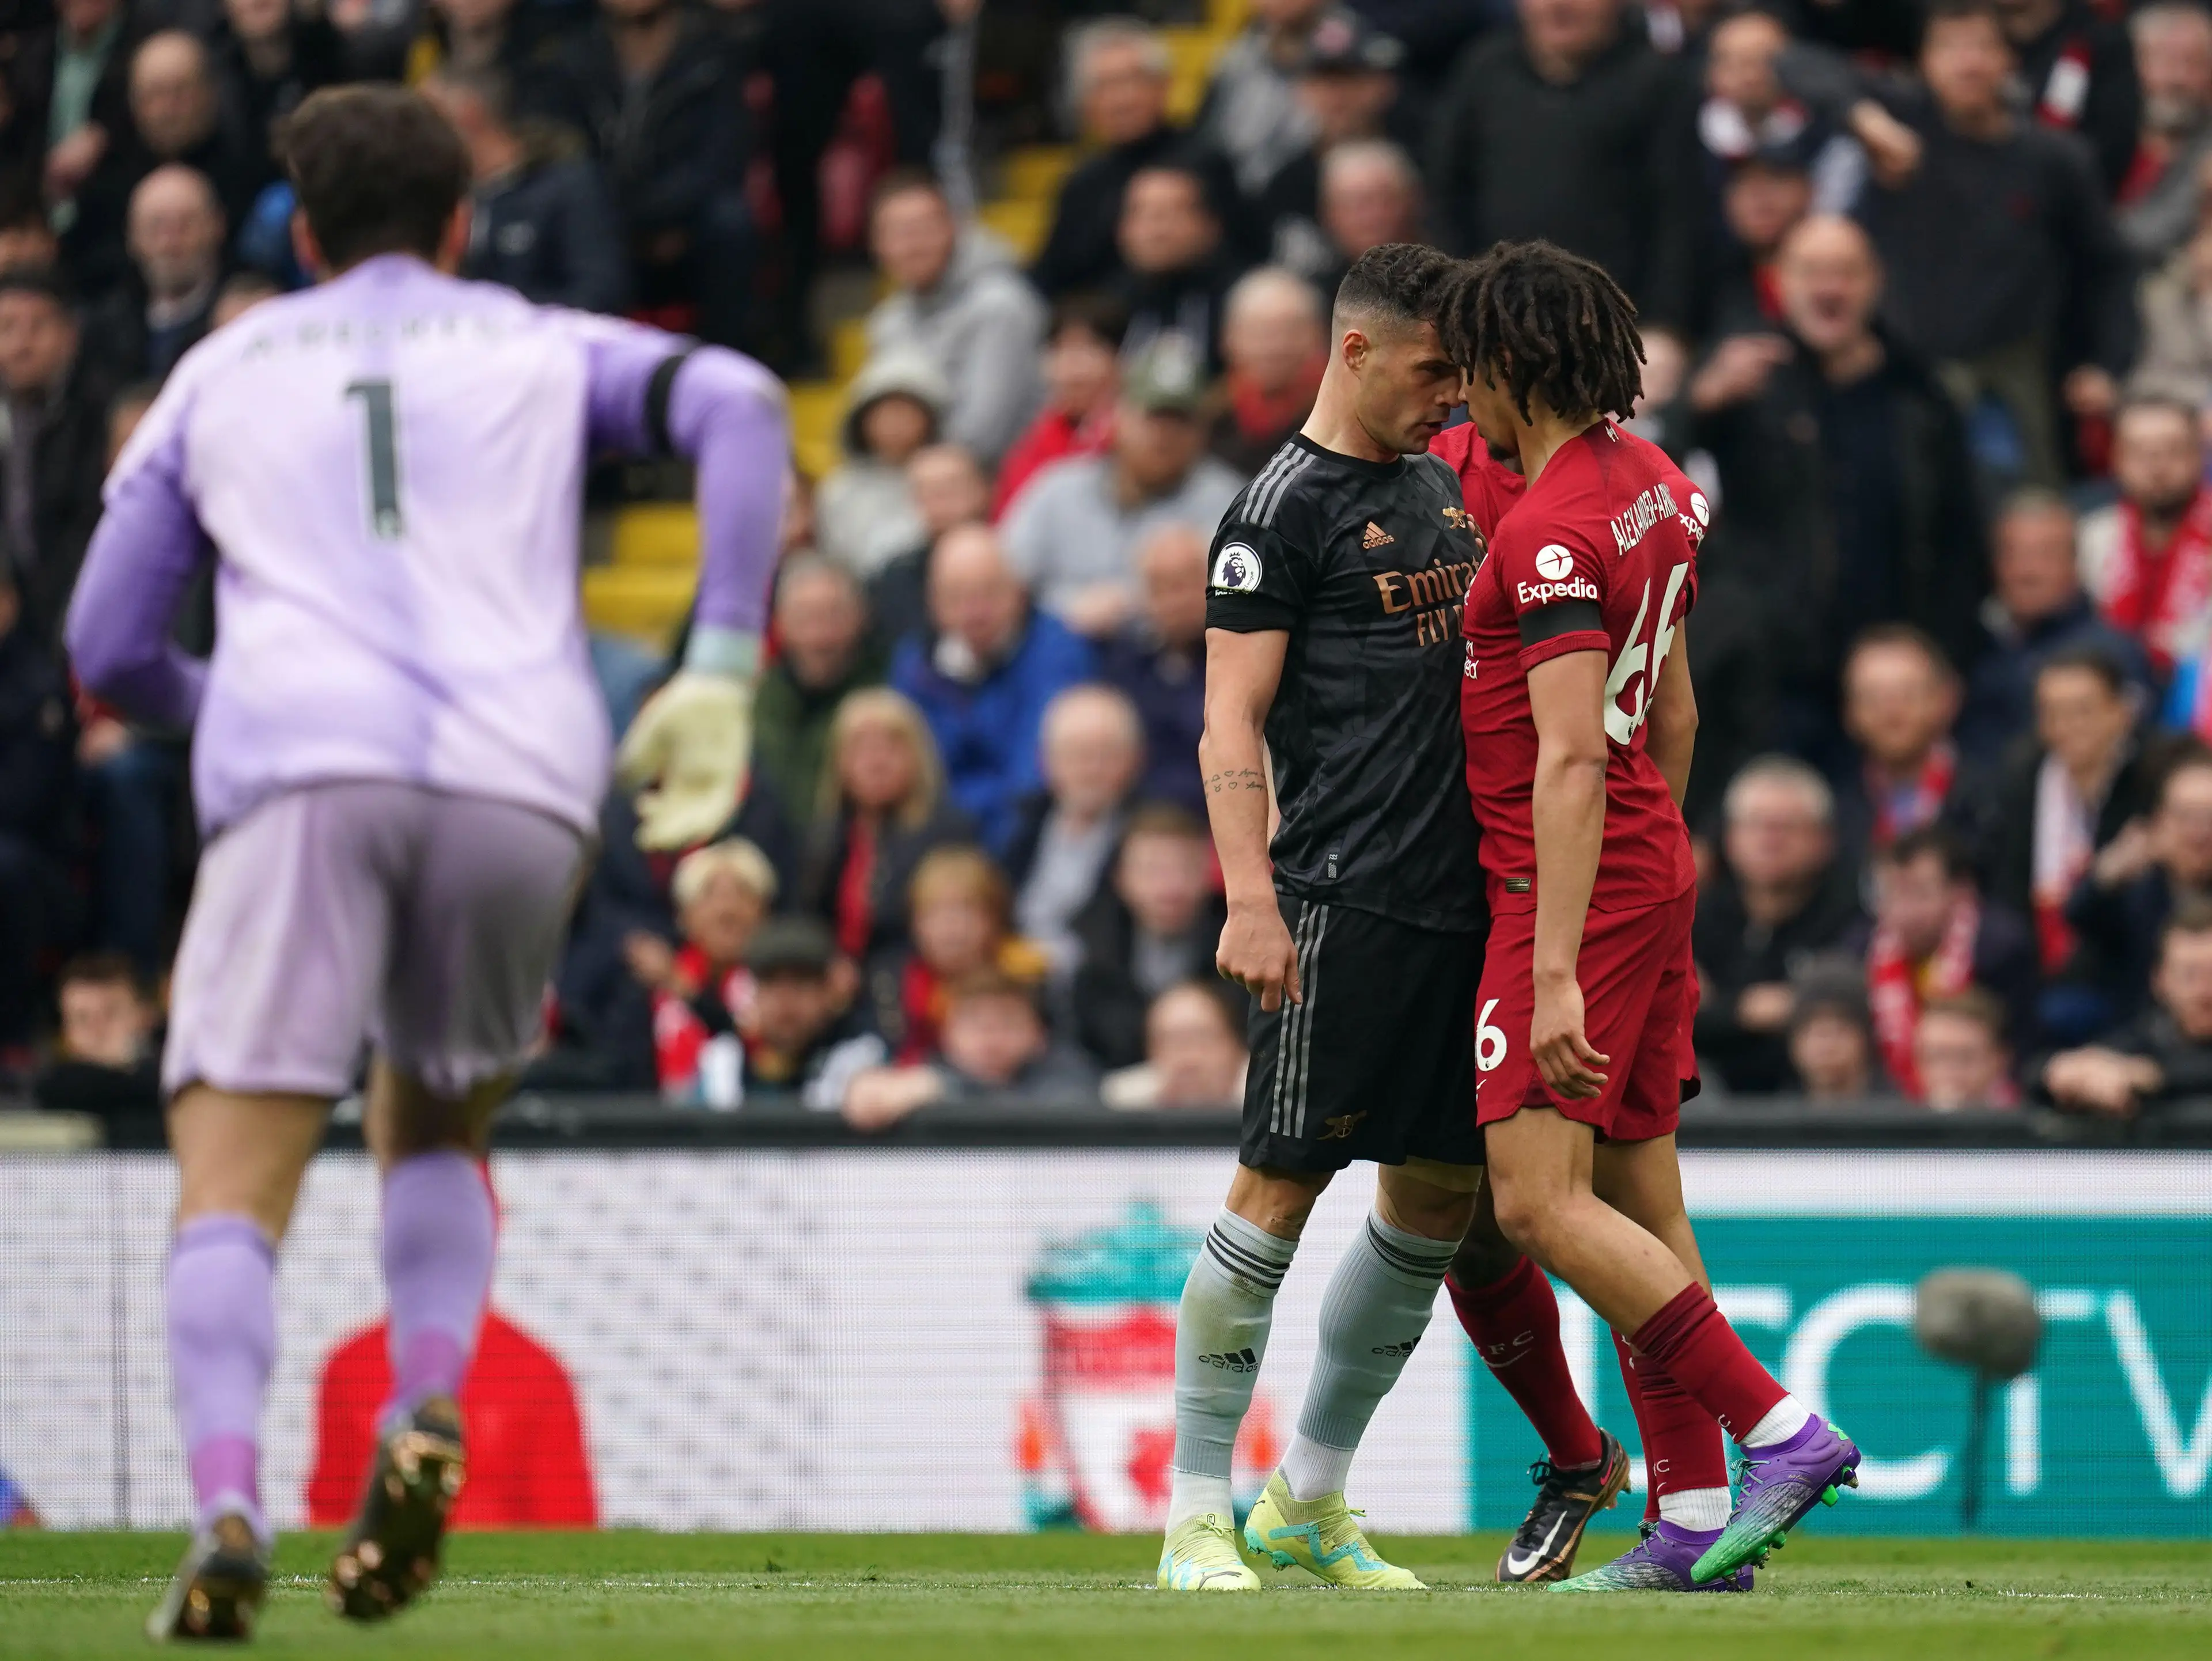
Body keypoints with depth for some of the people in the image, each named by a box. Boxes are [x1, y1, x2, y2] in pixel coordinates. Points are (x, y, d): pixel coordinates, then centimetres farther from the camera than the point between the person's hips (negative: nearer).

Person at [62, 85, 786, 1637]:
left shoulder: (221, 372, 25)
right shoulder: (542, 349, 24)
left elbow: (110, 653, 21)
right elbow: (735, 404, 4)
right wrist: (721, 673, 2)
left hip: (303, 768, -2)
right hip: (523, 781, 2)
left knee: (232, 1185, -5)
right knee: (435, 1131, 24)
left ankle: (227, 1505, -29)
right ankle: (428, 1418, -2)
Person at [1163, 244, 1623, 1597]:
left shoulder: (1442, 485, 18)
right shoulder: (1285, 509, -6)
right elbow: (1232, 727, -10)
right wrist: (1251, 901, -20)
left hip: (1462, 898, 8)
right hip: (1344, 900, -8)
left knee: (1439, 1194, 8)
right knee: (1281, 1185, -9)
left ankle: (1309, 1500, 18)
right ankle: (1197, 1510, -4)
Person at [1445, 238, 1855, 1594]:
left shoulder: (1553, 535, -19)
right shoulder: (1650, 480, 11)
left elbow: (1572, 762, -25)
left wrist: (1556, 974, -28)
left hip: (1577, 883, -10)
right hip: (1650, 871, 10)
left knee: (1542, 1203, -13)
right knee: (1642, 1203, 9)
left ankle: (1781, 1429, -16)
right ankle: (1692, 1524, 9)